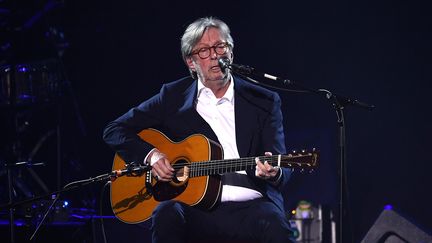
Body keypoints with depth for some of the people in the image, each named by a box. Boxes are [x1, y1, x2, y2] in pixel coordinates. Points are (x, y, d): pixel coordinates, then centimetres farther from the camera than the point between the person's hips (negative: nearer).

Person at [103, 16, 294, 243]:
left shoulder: (264, 101, 12)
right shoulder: (173, 96, 14)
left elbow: (283, 172, 7)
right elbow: (114, 130, 16)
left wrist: (273, 173, -20)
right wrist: (150, 155, -4)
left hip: (250, 205, -1)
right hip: (196, 205, 1)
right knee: (167, 214, -34)